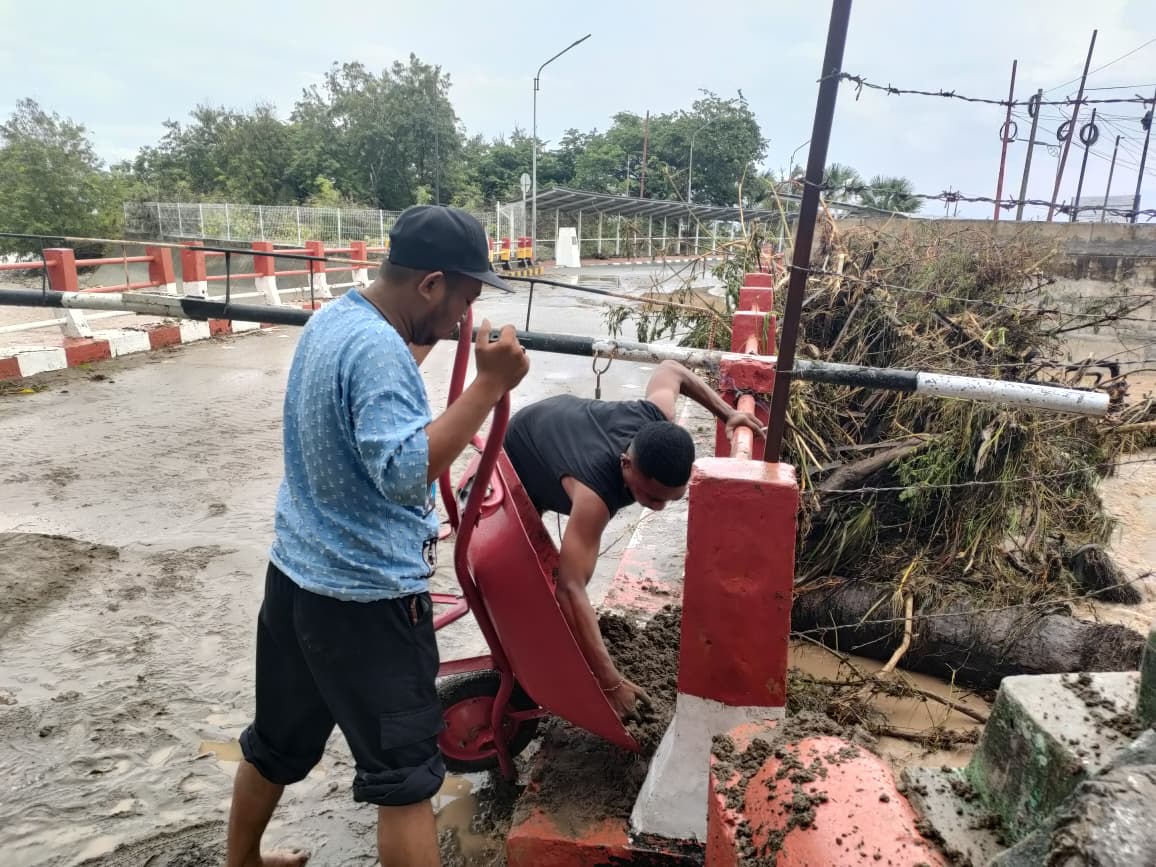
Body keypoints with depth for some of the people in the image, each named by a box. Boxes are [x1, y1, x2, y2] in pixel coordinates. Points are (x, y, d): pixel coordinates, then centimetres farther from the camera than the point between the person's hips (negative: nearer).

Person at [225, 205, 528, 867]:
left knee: (277, 745, 26)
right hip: (366, 597, -9)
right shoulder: (377, 349, -24)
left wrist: (424, 344, 10)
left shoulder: (333, 318, 6)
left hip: (297, 575, 9)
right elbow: (406, 473, -33)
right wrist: (490, 385, -31)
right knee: (406, 776, 5)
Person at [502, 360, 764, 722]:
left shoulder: (658, 418, -34)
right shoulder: (594, 493, -53)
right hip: (520, 451, -6)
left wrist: (727, 412, -15)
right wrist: (611, 683, -58)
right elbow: (571, 587, -58)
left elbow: (669, 369, -11)